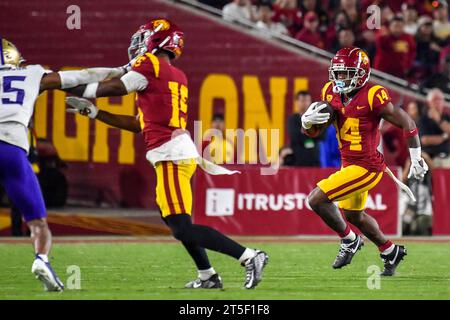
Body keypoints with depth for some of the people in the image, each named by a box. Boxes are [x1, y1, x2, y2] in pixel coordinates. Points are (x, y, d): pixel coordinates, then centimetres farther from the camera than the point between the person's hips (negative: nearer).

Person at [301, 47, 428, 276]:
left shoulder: (372, 96, -20)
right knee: (354, 215, 26)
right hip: (348, 164, 9)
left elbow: (407, 124, -14)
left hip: (367, 167, -9)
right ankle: (390, 252, 46)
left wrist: (416, 160, -9)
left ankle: (349, 240, 5)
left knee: (316, 199, -17)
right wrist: (308, 120, -16)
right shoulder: (331, 94, 1)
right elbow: (311, 131, 8)